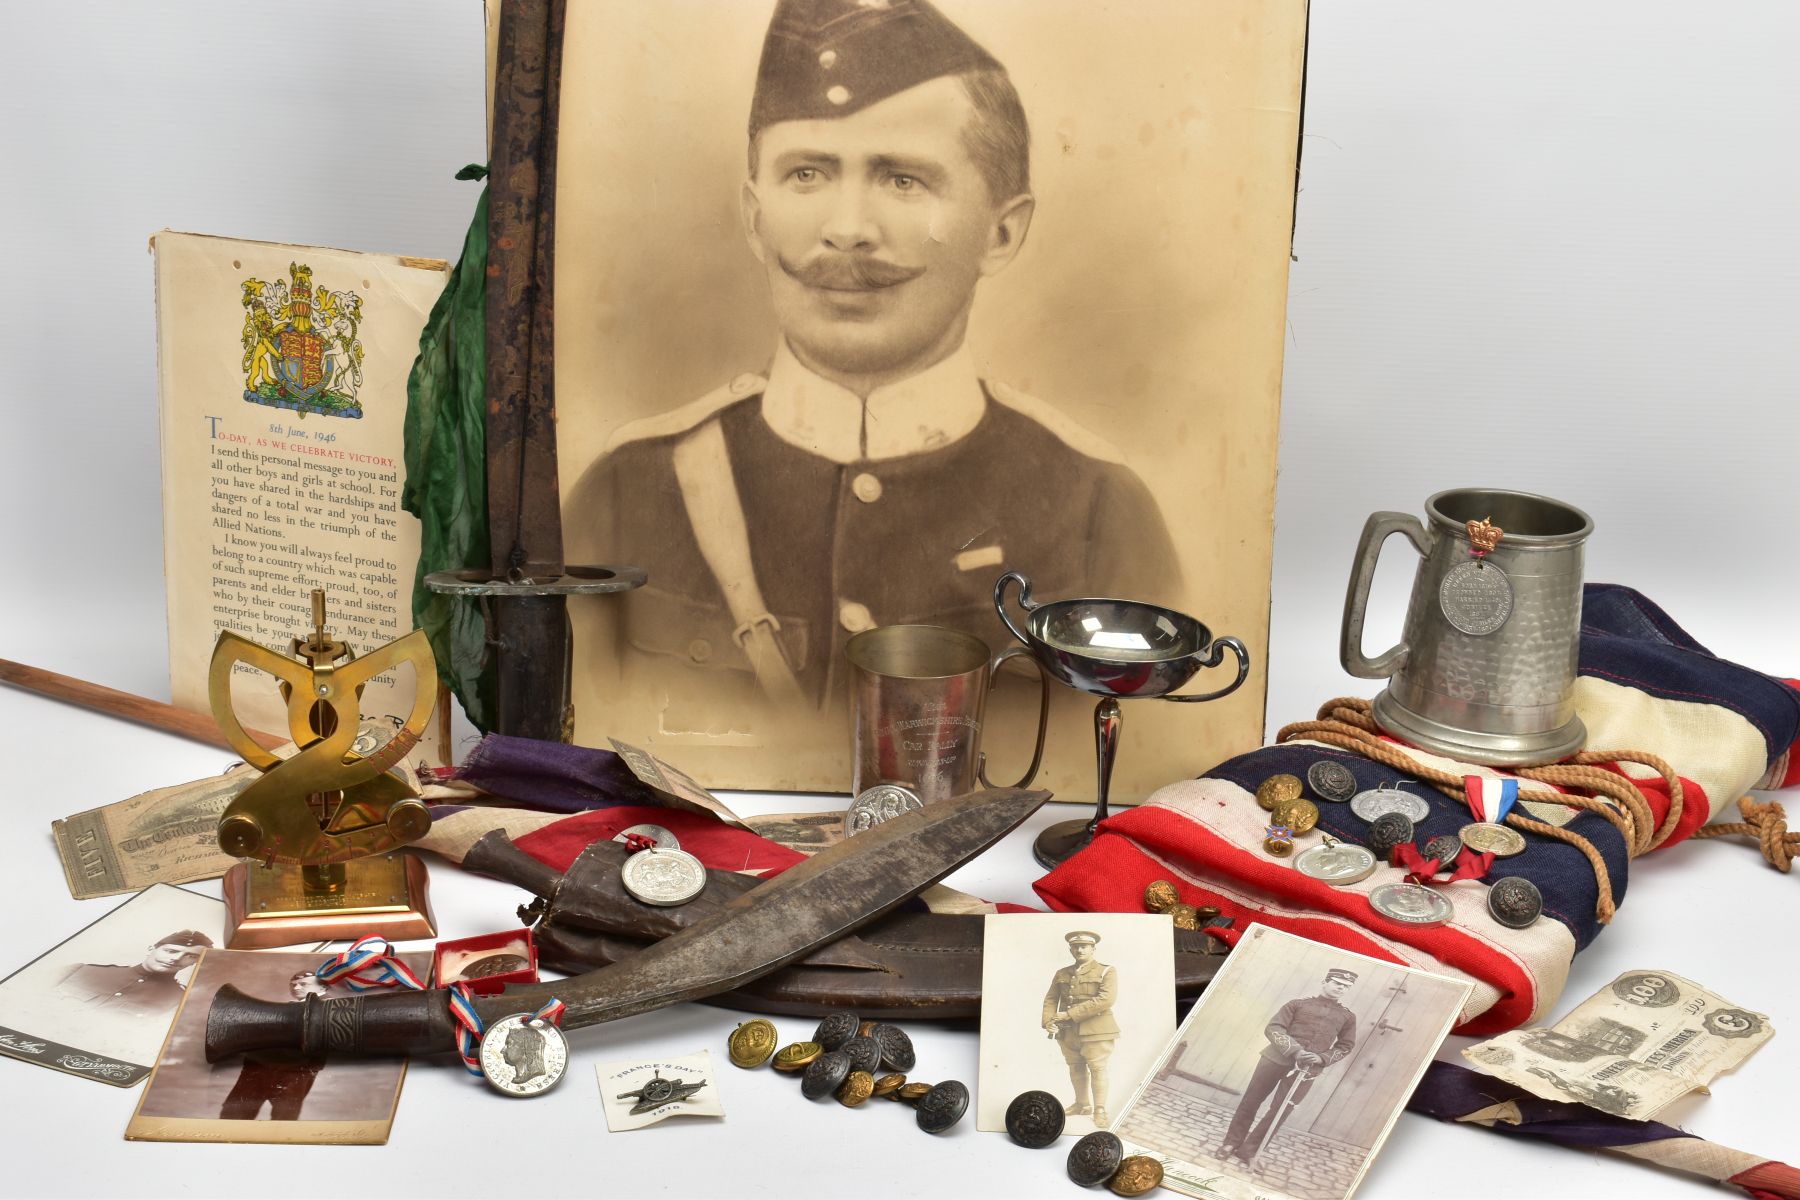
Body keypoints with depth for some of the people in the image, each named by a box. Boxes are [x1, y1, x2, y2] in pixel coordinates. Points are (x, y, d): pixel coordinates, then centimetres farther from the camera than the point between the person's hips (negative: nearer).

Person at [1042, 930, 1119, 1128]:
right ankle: (1082, 1105, 23)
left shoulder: (1106, 972, -1)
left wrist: (1070, 1013, -17)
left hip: (1095, 1031, -4)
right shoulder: (1061, 974, 15)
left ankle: (1100, 1110, -1)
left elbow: (1106, 1000, -15)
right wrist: (1048, 1021, -9)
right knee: (1076, 1069, 10)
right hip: (1068, 1032, 5)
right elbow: (1050, 999, 14)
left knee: (1097, 1069, -5)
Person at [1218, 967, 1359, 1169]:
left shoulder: (1348, 1017, 14)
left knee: (1280, 1112, -1)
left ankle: (1248, 1151, 10)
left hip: (1307, 1069, 1)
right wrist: (1295, 1050, -15)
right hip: (1277, 1058, -1)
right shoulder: (1298, 1004, 7)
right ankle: (1231, 1143, 17)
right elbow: (1273, 1028, 0)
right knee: (1250, 1101, 3)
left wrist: (1322, 1058, -5)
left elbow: (1345, 1046, 14)